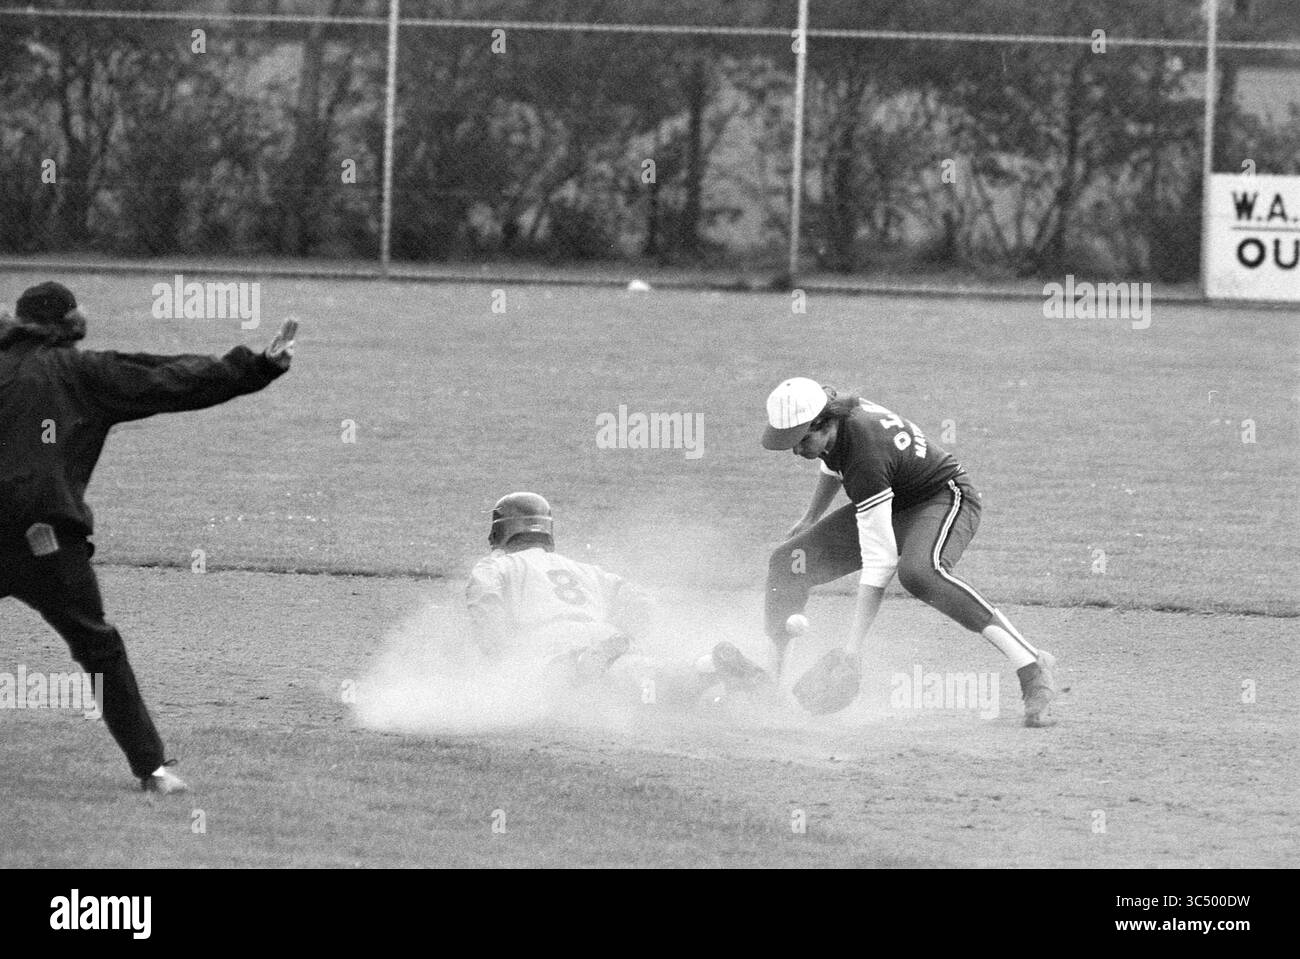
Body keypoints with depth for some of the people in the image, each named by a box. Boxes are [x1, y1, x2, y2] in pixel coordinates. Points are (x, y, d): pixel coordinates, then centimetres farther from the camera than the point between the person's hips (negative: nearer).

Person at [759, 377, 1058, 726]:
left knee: (918, 571, -41)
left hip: (944, 499, -9)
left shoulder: (867, 455, -36)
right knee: (787, 562, 0)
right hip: (892, 505, 9)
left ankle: (1030, 665, -42)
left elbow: (878, 560, -36)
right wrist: (810, 520, 26)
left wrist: (854, 648, -37)